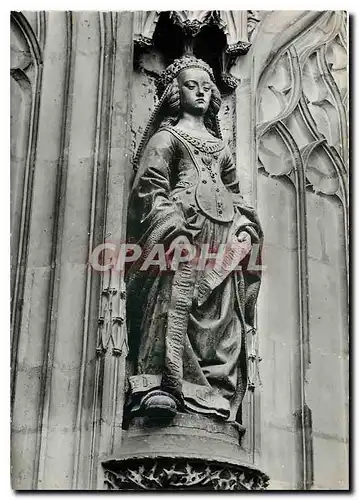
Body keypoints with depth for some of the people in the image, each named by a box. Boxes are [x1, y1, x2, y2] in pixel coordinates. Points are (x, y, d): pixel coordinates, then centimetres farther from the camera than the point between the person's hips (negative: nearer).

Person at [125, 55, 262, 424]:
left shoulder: (220, 146, 30)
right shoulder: (165, 137, 11)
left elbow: (234, 195, 28)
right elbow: (151, 189, -2)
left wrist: (245, 228, 8)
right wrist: (172, 229, -17)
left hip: (222, 240, 7)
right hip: (183, 230, -6)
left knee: (221, 312, -3)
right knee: (175, 299, -23)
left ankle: (214, 394, -5)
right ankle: (160, 383, -28)